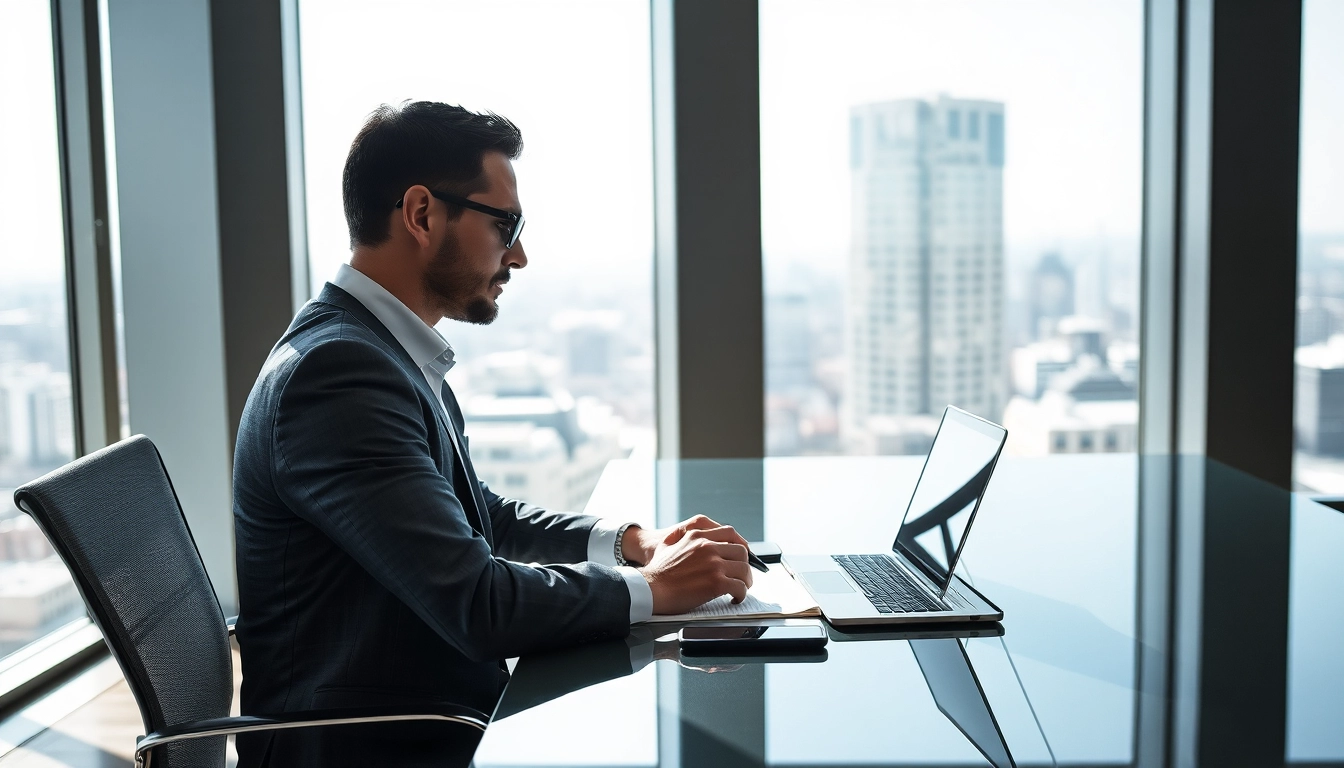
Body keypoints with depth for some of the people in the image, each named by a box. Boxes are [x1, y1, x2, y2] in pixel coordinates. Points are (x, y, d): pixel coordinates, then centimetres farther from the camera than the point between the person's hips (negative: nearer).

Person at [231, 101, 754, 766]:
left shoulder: (391, 351, 8)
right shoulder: (338, 371, -22)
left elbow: (481, 514, 18)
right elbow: (477, 604, -25)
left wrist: (629, 542, 4)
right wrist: (652, 588, -12)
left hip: (440, 705, 8)